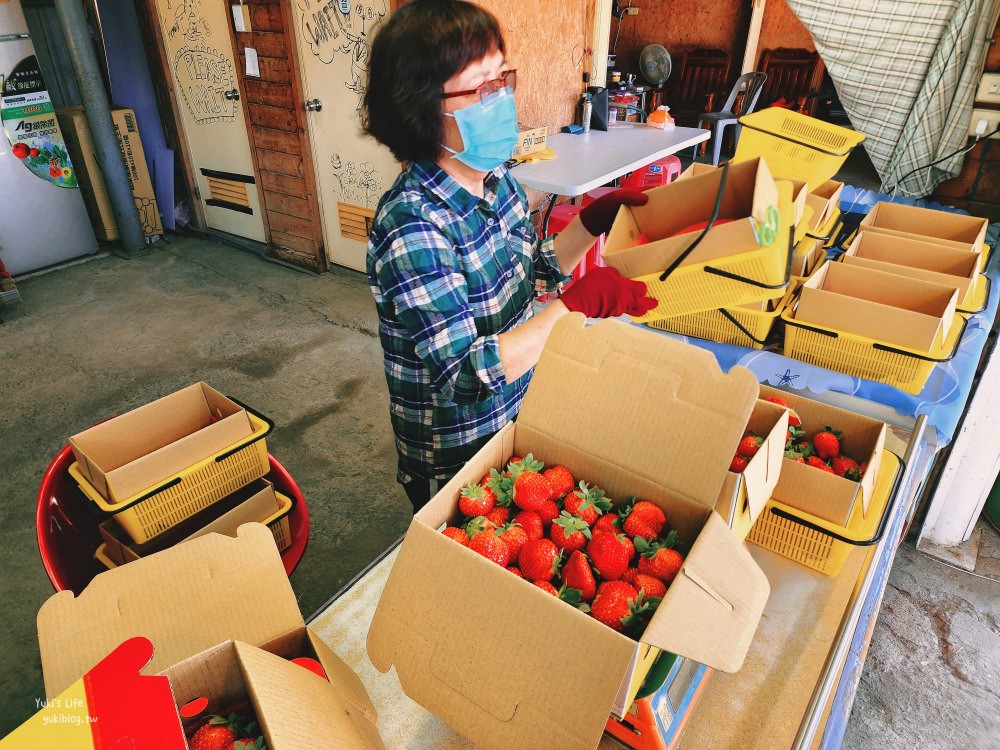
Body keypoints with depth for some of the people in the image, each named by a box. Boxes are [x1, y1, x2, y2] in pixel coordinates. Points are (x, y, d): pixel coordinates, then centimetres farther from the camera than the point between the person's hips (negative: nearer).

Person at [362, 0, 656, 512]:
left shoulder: (498, 179, -6)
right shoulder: (411, 223, -29)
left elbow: (535, 272, 9)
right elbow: (469, 373, -32)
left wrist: (593, 221, -6)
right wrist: (582, 302, -32)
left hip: (519, 415, 7)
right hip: (454, 456, -6)